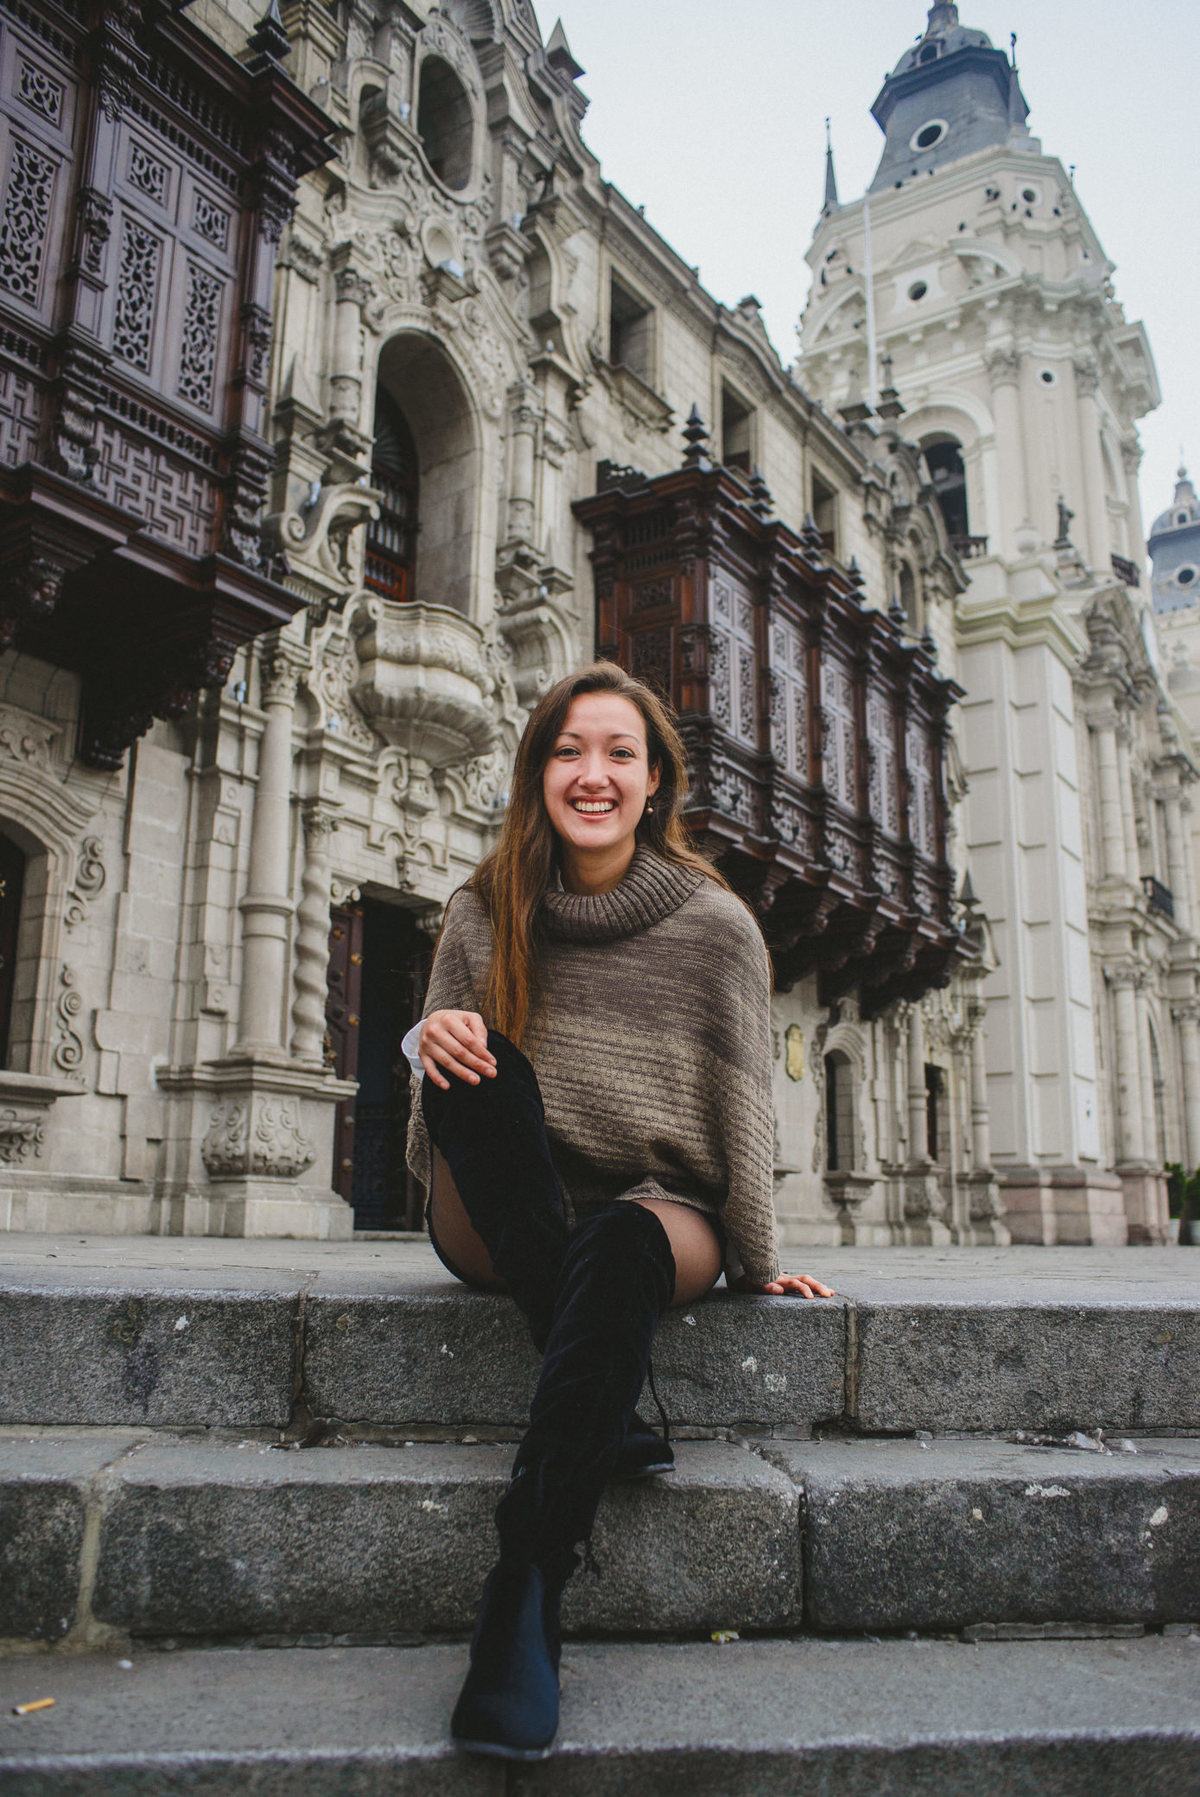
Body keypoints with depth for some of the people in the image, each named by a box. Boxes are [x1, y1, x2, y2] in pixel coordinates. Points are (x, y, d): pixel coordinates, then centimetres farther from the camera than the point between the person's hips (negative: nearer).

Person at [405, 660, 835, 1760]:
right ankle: (606, 1416, -30)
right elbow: (443, 1112, 5)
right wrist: (439, 1045, -18)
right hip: (503, 1224, 2)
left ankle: (528, 1594, -35)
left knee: (621, 1246, -38)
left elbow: (742, 1106, 1)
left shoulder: (717, 927, -2)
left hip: (659, 1211, -2)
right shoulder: (484, 915, 2)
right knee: (481, 1062, -29)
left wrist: (754, 1263, 0)